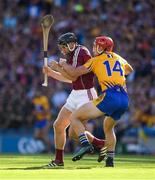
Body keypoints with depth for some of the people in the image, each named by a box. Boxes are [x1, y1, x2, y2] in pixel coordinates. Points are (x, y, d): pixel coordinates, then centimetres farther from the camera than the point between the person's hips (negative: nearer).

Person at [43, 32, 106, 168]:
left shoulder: (81, 52, -15)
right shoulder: (72, 56, 13)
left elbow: (73, 76, -21)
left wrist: (58, 66, -11)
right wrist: (50, 72, 17)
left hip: (86, 95, -10)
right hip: (75, 95, 10)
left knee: (74, 133, -13)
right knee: (58, 125, 10)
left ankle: (101, 144, 6)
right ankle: (59, 160, 19)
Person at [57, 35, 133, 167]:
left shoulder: (96, 60, 8)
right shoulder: (119, 58, 23)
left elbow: (74, 73, 8)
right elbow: (130, 70, 45)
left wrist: (63, 65, 25)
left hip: (109, 96, -6)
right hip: (125, 99, 6)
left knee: (74, 118, -1)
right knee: (108, 128, 31)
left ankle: (86, 144, -20)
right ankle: (110, 160, 21)